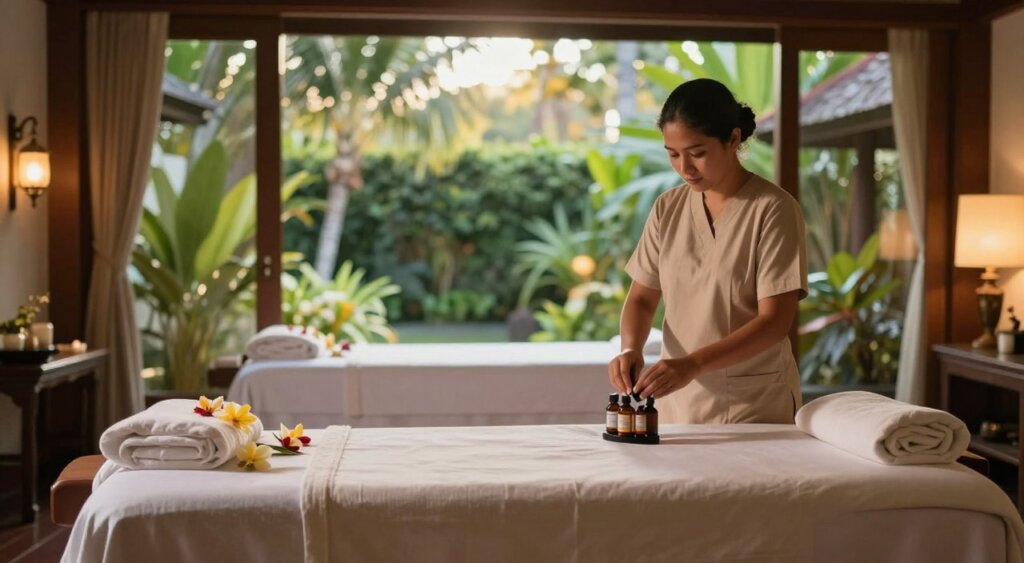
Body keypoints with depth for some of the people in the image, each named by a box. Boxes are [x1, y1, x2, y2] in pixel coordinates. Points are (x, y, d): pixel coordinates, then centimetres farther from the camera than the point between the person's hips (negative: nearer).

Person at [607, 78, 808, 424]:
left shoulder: (773, 209, -12)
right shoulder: (668, 209, 3)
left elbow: (775, 321, -17)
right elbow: (641, 298, 6)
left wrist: (693, 363, -28)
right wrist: (631, 349, -15)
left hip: (754, 408, -4)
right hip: (677, 402, 4)